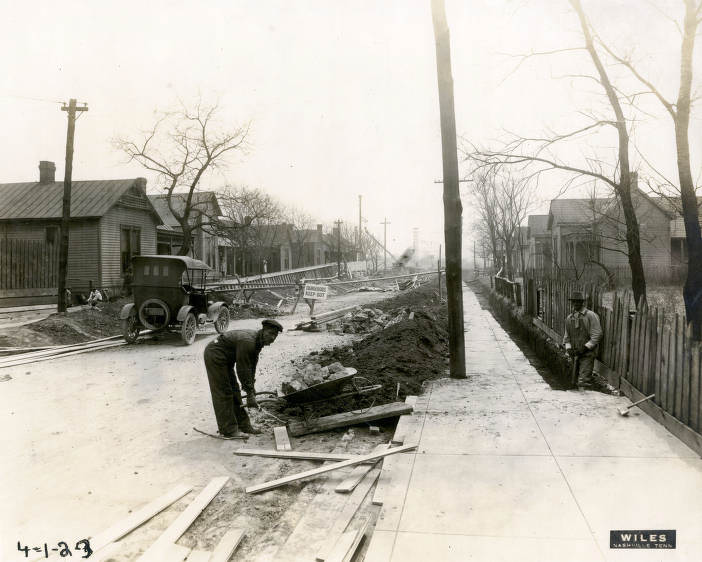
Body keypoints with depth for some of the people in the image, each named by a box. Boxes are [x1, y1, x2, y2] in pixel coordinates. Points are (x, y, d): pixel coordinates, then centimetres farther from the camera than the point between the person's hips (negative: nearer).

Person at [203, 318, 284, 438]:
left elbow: (252, 366, 6)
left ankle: (243, 424, 21)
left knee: (234, 391, 13)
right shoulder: (247, 342, -30)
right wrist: (250, 394, -22)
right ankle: (228, 430, -1)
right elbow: (242, 370, -27)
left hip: (225, 358, 10)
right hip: (215, 355, -10)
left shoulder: (258, 341, -1)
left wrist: (251, 389, 6)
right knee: (223, 393, -7)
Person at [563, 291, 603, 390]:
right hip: (575, 353, 6)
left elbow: (597, 335, -12)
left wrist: (585, 347, -17)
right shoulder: (569, 318, 12)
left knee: (584, 379, -12)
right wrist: (568, 348, 1)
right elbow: (567, 336, 17)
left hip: (587, 353, -6)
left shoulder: (591, 316, -7)